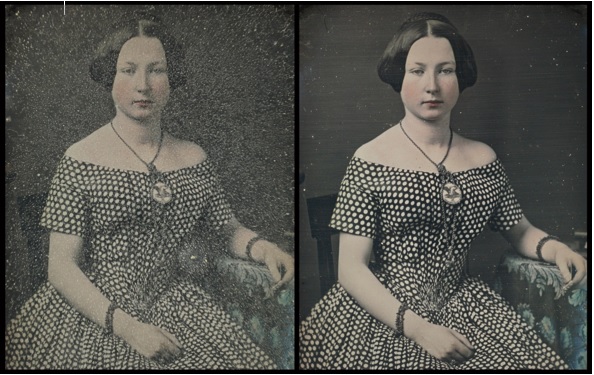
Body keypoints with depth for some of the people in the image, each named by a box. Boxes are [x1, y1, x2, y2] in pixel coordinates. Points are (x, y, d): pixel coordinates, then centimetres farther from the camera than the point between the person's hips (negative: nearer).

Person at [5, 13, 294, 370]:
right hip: (92, 313, -3)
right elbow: (62, 267, -9)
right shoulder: (81, 160, -7)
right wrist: (126, 326, -18)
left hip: (173, 307, 4)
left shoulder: (194, 158, 4)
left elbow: (230, 229, 14)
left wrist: (261, 247, -8)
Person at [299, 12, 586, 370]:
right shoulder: (370, 160, -8)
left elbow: (520, 231, 18)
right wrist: (417, 328, -19)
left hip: (462, 309, 4)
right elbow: (352, 268, -11)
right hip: (382, 315, -4)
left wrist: (553, 247, -5)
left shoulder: (483, 159, 4)